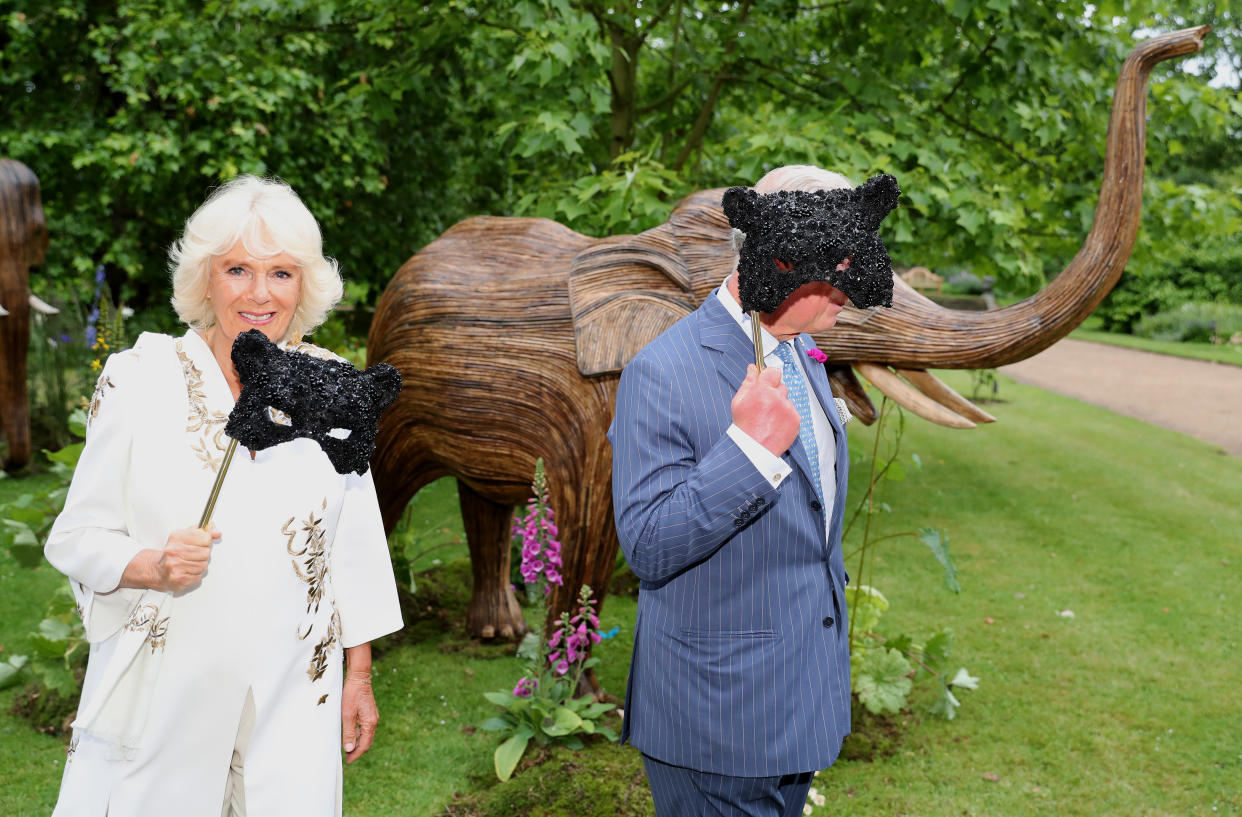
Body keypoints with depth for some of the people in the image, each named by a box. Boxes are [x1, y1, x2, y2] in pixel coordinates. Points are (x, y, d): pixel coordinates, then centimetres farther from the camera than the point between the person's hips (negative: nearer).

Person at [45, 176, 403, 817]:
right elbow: (76, 539, -1)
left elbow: (353, 546, 6)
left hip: (291, 700, 2)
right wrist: (153, 566, -20)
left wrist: (359, 677, 8)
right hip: (161, 697, -1)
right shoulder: (139, 380, -6)